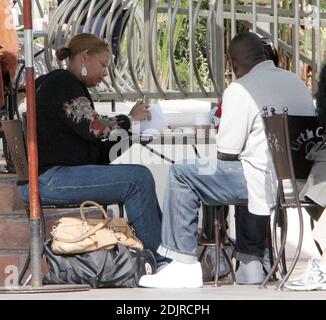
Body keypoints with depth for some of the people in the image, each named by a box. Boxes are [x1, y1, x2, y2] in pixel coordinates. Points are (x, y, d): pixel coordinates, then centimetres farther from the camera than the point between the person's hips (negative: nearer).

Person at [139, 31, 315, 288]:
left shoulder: (241, 90, -9)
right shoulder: (297, 83, 14)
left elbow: (227, 155, -9)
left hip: (267, 181, -8)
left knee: (181, 175, 0)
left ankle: (185, 265, -1)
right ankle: (250, 263, 37)